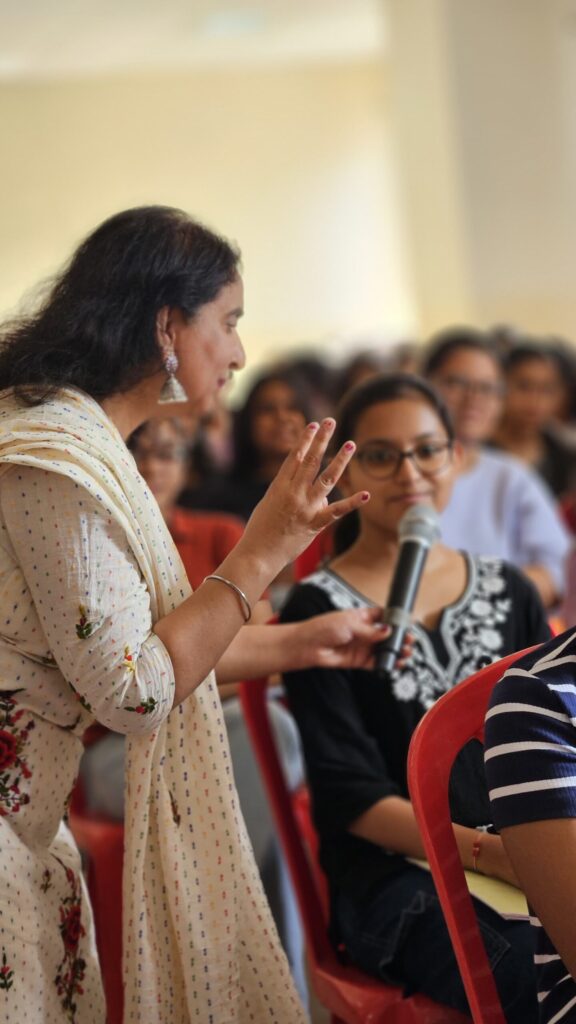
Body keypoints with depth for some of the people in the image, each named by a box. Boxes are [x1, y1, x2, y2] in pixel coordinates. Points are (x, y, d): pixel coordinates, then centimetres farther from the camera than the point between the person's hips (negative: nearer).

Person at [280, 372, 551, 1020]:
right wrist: (494, 853, -17)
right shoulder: (320, 611, 2)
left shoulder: (510, 593, 16)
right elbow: (351, 797, -5)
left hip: (528, 864, 5)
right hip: (395, 877, -4)